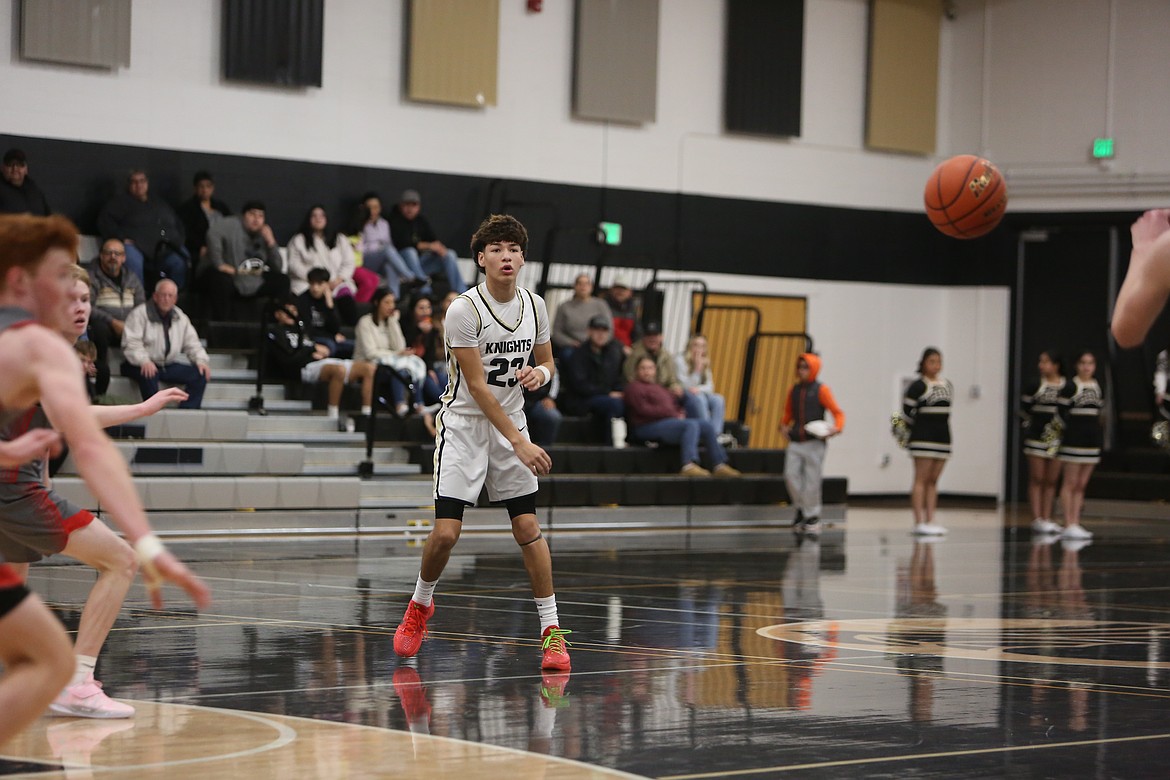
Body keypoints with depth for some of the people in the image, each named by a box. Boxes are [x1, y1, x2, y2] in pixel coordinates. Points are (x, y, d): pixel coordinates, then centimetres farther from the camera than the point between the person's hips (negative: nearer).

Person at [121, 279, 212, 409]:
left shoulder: (180, 317, 12)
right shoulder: (140, 314, -7)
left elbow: (192, 343, 16)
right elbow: (131, 344, -17)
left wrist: (201, 361, -5)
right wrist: (144, 361, -35)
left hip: (168, 366, 6)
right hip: (145, 365, -6)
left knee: (200, 373, -13)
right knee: (148, 374, -40)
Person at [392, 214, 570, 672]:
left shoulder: (534, 306, 0)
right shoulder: (463, 311, -16)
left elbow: (546, 363, 15)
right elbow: (477, 387, -19)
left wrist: (539, 373, -11)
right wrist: (518, 442, -24)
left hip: (512, 426, 4)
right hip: (464, 424, -4)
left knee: (527, 526, -6)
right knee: (445, 532, -10)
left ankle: (551, 629, 0)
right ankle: (420, 606, 19)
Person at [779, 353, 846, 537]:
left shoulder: (821, 390, -2)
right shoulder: (794, 390, 12)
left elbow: (837, 412, -4)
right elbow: (788, 413, 25)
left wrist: (836, 428, -21)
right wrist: (783, 425, 5)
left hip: (814, 442, -5)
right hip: (795, 442, 5)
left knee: (812, 479, -3)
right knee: (791, 475, -5)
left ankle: (812, 517, 7)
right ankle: (802, 508, 14)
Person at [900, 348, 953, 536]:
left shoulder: (947, 386, 12)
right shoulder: (918, 386, -8)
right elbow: (906, 410, -9)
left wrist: (941, 425, 12)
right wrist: (917, 427, 0)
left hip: (942, 436, 6)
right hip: (923, 438, -6)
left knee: (933, 481, 8)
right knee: (921, 479, -7)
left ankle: (930, 521, 10)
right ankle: (919, 523, -8)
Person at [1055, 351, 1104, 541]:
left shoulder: (1099, 388, 11)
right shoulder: (1070, 386, -7)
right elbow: (1060, 411, -9)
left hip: (1092, 438, 6)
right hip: (1073, 437, -6)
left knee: (1081, 485, 8)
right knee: (1070, 483, -3)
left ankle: (1075, 524, 11)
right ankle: (1068, 525, -3)